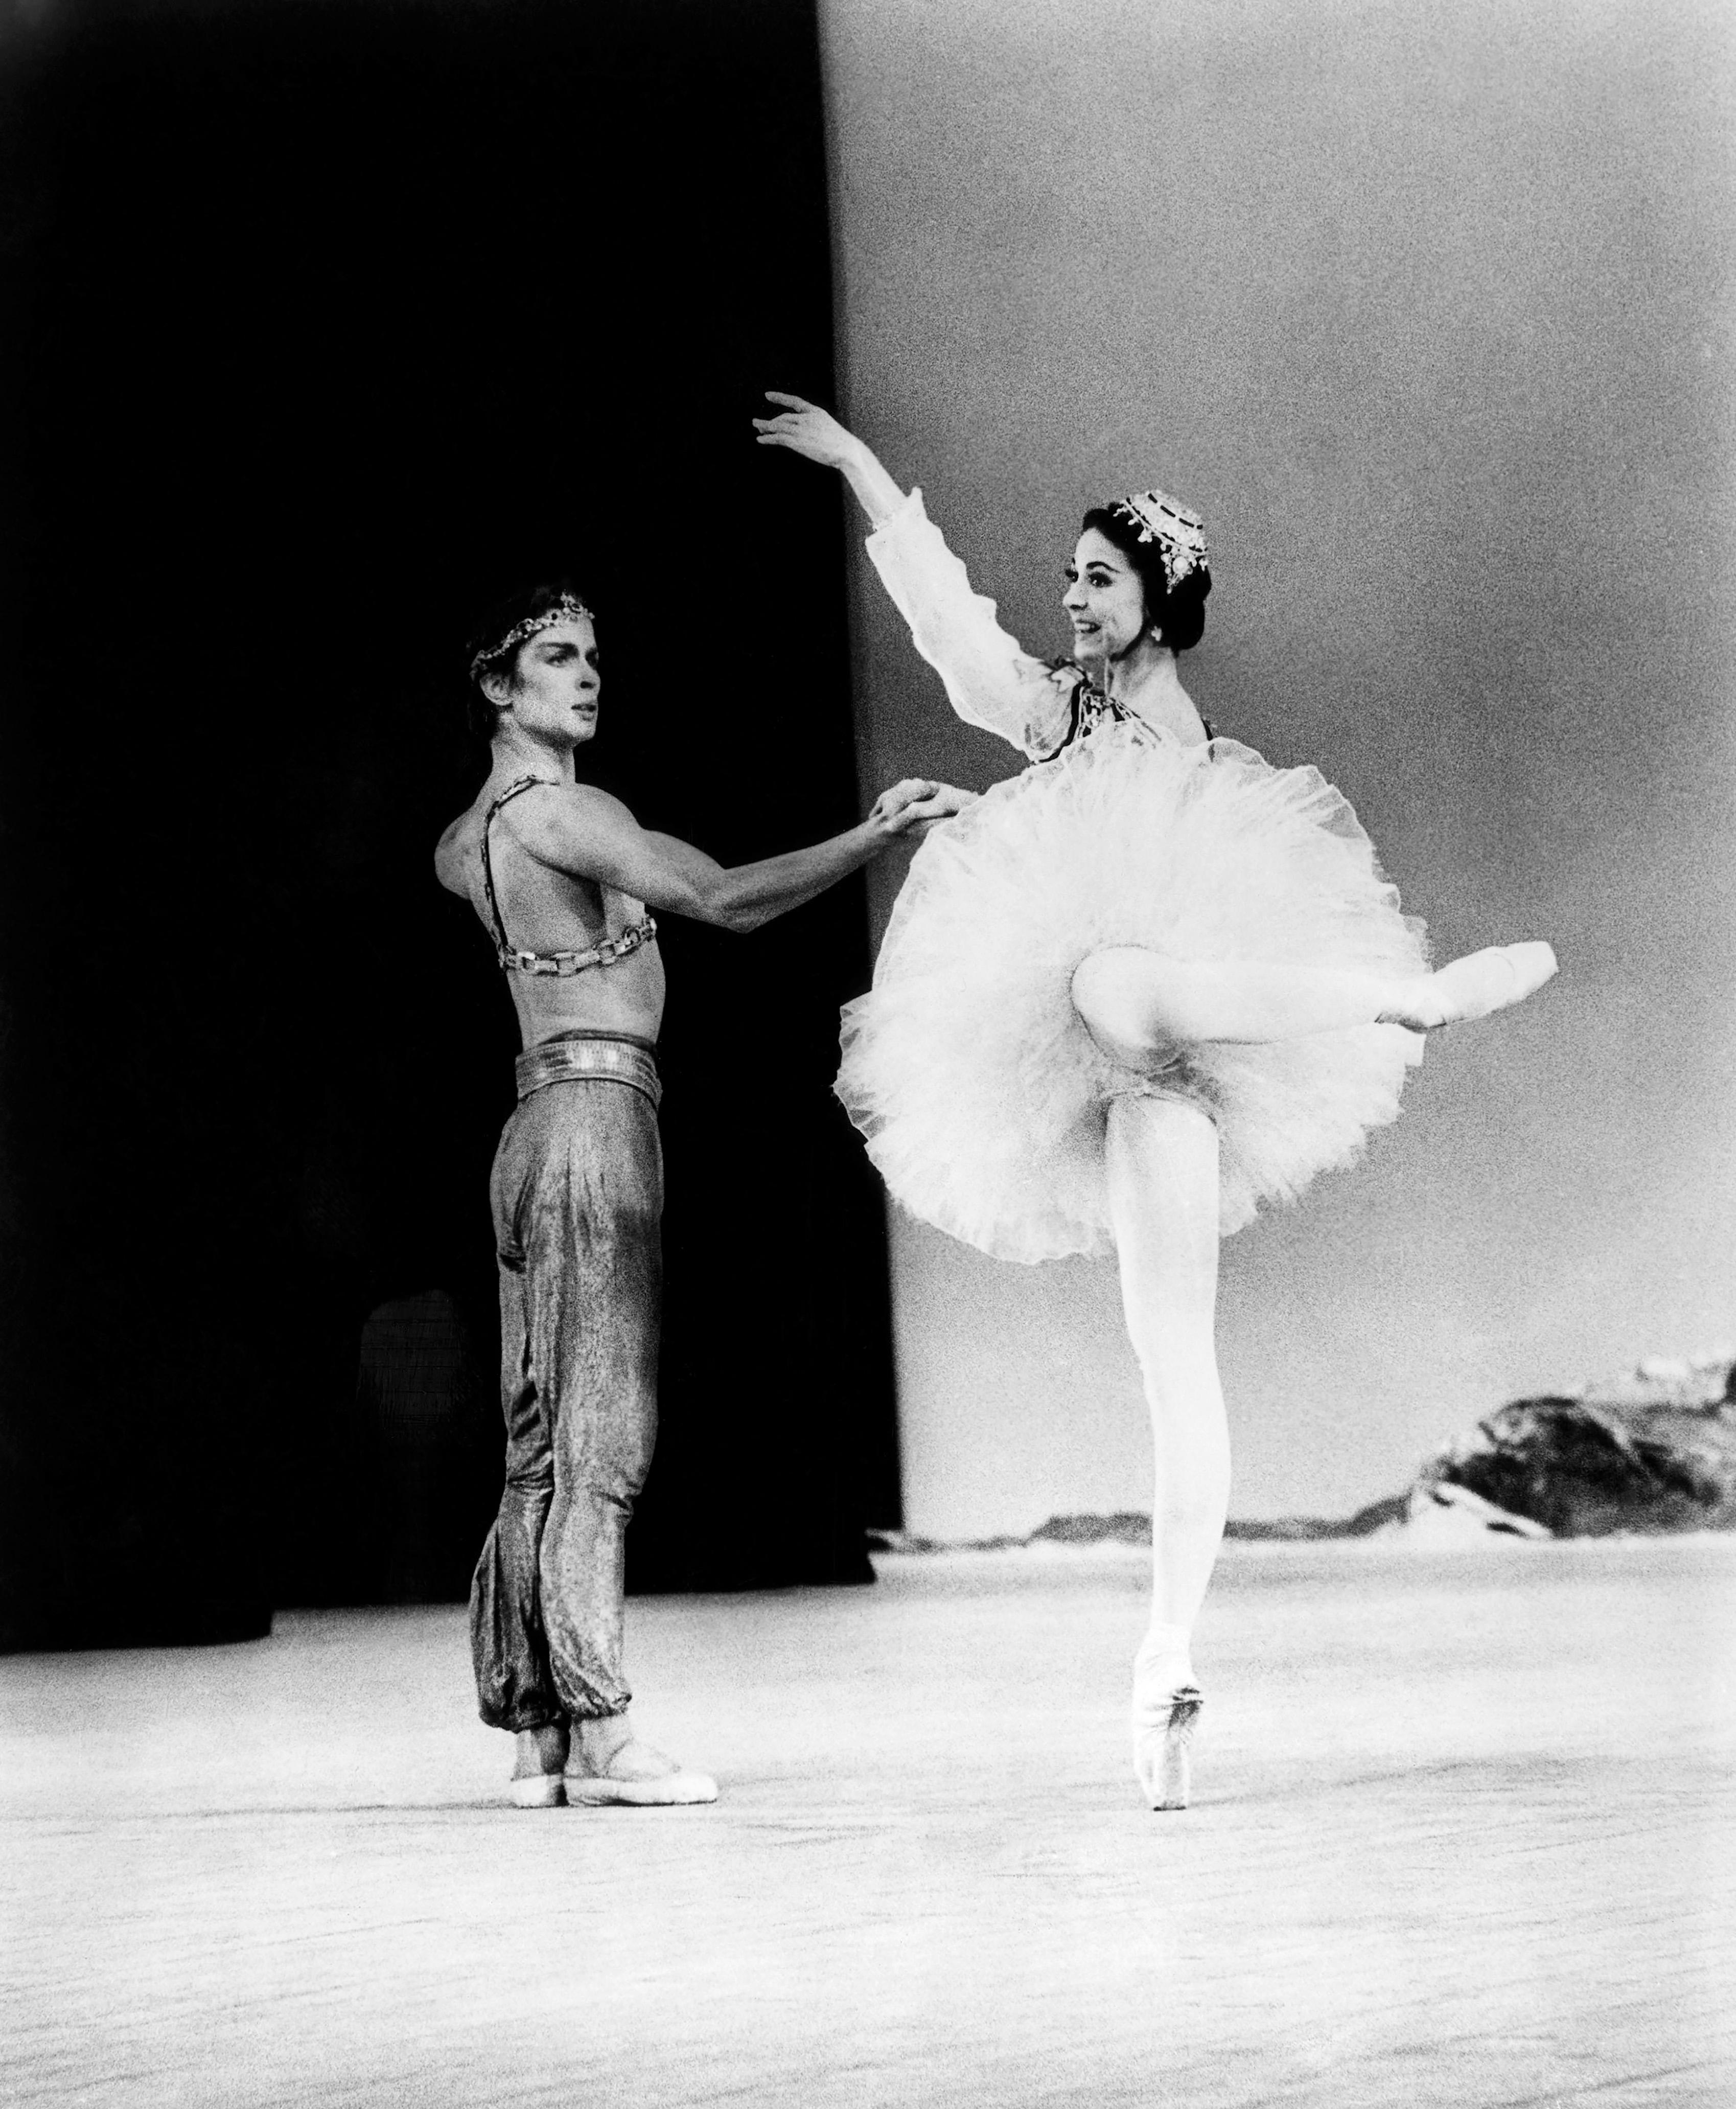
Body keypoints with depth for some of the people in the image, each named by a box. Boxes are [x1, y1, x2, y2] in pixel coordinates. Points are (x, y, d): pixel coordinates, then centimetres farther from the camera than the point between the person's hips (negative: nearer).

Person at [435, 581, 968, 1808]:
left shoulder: (470, 840, 16)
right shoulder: (560, 811, -12)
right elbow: (723, 899, -22)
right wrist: (875, 839, -26)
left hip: (538, 1128, 10)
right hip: (597, 1116, -10)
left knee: (544, 1450, 9)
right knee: (601, 1435, -11)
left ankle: (535, 1732, 11)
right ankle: (601, 1736, -13)